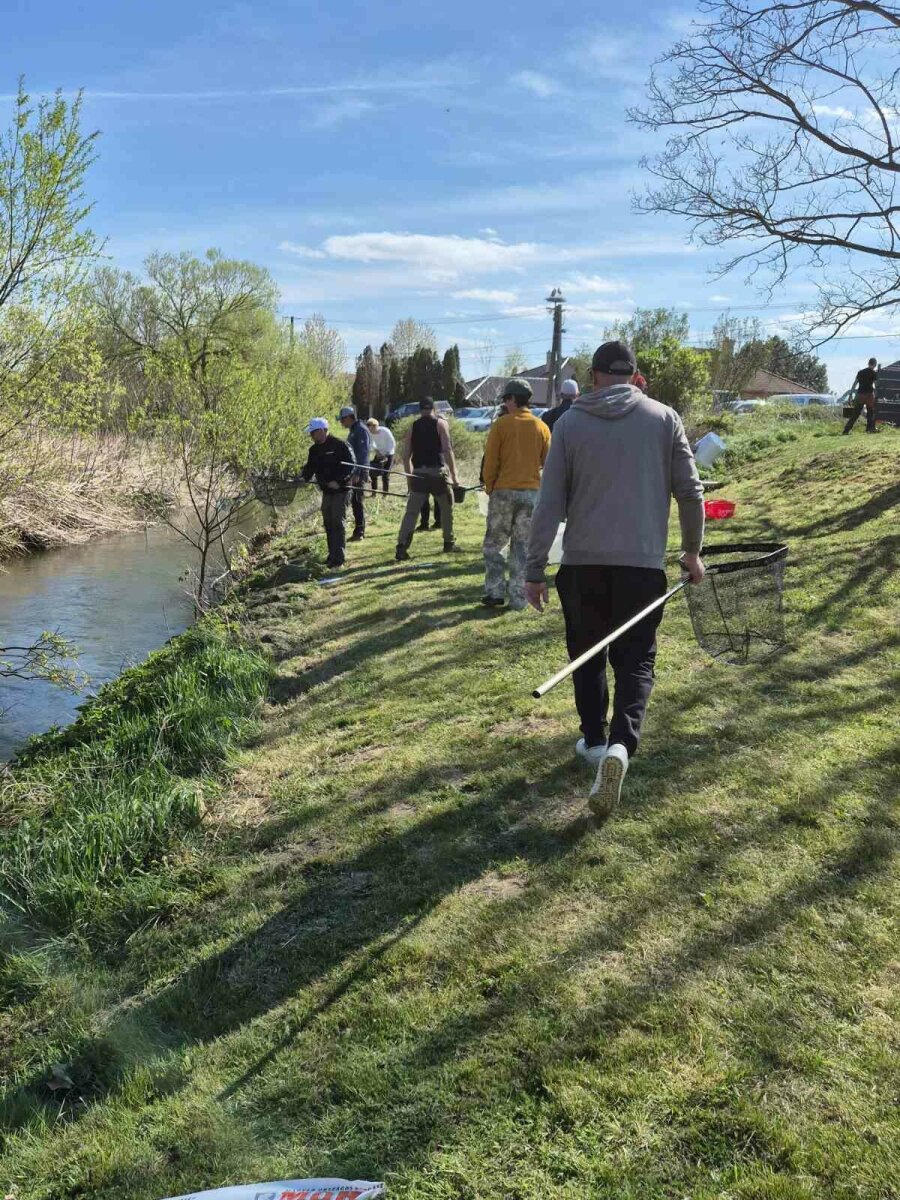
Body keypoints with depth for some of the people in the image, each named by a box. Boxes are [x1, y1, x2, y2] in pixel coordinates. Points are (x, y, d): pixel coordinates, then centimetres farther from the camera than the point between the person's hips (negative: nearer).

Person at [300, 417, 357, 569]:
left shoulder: (341, 445, -13)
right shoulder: (314, 449, 10)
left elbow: (352, 467, -16)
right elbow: (310, 467, 12)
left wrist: (338, 481, -25)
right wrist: (302, 478, -7)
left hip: (340, 490, -8)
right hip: (326, 491, 8)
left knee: (337, 523, -9)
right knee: (328, 523, 11)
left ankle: (338, 558, -6)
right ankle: (332, 556, 20)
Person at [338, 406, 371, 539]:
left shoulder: (361, 430, -12)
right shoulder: (353, 431, 18)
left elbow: (362, 453, -19)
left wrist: (357, 473, -23)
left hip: (360, 472, -10)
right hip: (354, 472, 10)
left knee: (357, 501, -8)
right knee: (355, 501, 11)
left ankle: (359, 532, -5)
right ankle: (359, 531, 16)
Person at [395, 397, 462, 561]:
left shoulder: (413, 426, 11)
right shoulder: (440, 423, 2)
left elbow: (406, 455, 7)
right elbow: (447, 450, -8)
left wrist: (409, 476, 17)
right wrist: (454, 475, -7)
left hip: (418, 473, 2)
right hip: (437, 472, -2)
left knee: (411, 511, 0)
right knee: (447, 507, 17)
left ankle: (402, 547, -13)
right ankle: (449, 543, 24)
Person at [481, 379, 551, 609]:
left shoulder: (501, 424, -5)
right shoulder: (541, 427, 4)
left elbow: (490, 462, -5)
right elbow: (547, 462, 10)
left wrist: (489, 488, 7)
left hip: (503, 492, -3)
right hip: (532, 493, 3)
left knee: (493, 544, 10)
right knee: (522, 547, 8)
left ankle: (495, 592, 5)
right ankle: (518, 598, 7)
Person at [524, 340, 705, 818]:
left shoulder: (570, 423, 1)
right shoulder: (663, 418, 3)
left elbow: (549, 503, -2)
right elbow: (690, 491, 3)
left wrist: (534, 569, 3)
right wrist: (693, 550, 17)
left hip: (581, 563, 0)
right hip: (642, 563, 0)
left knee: (587, 654, 18)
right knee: (635, 660, 5)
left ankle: (595, 739, 26)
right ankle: (621, 743, -16)